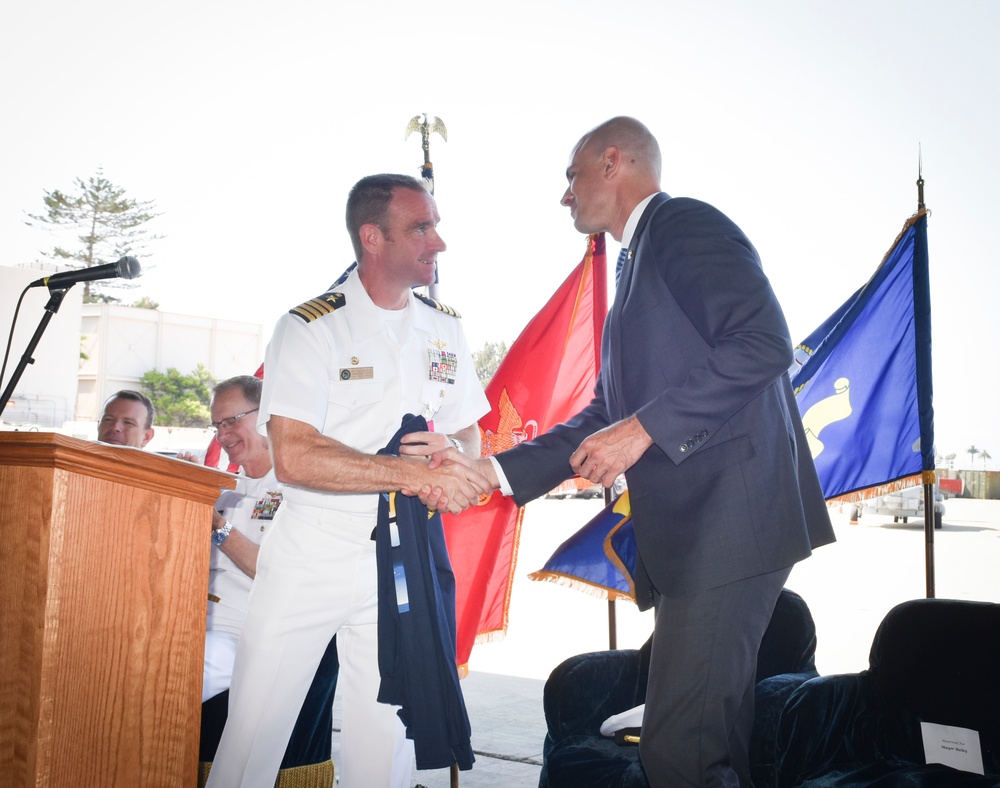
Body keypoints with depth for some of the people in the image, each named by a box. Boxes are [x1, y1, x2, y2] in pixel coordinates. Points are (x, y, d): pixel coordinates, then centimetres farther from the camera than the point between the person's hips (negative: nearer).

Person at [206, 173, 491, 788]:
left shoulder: (445, 329, 8)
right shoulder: (310, 327, -8)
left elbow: (471, 437, 15)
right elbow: (294, 457, -18)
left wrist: (450, 449, -9)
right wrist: (417, 473, -21)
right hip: (311, 552, -3)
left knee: (384, 735, 8)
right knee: (254, 726, 4)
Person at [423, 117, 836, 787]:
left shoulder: (686, 224, -2)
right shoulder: (640, 266, 26)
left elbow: (763, 343, -18)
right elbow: (607, 416, 24)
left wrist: (645, 427, -18)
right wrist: (491, 471, 16)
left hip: (728, 513, -10)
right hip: (685, 529, 10)